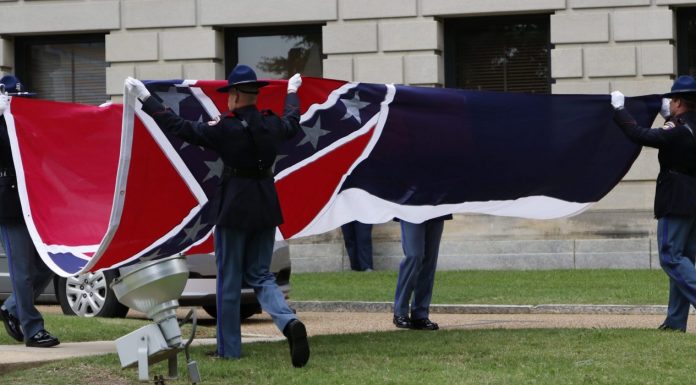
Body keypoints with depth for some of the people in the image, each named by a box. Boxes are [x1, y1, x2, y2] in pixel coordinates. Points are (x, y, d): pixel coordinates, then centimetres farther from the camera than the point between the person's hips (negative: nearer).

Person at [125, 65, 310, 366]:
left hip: (235, 208, -5)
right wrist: (292, 92, 45)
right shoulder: (273, 125, 1)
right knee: (260, 275, 12)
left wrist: (145, 98, -5)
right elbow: (292, 121, 26)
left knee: (229, 280, 7)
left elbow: (177, 127, -12)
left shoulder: (225, 129, -16)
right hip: (266, 206, 5)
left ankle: (229, 348, 14)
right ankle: (289, 322, -14)